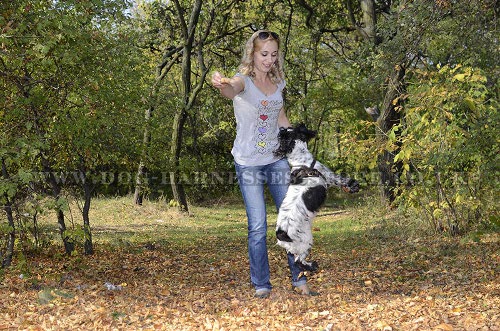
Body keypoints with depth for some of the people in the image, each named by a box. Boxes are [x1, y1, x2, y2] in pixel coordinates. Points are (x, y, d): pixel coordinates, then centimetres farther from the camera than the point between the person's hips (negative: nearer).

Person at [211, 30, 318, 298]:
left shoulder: (278, 83, 7)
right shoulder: (243, 80, -11)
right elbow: (232, 90, -37)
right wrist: (222, 85, -60)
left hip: (277, 159, 5)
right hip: (248, 163, -5)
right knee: (258, 227, -4)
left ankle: (299, 279, 17)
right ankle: (261, 285, 8)